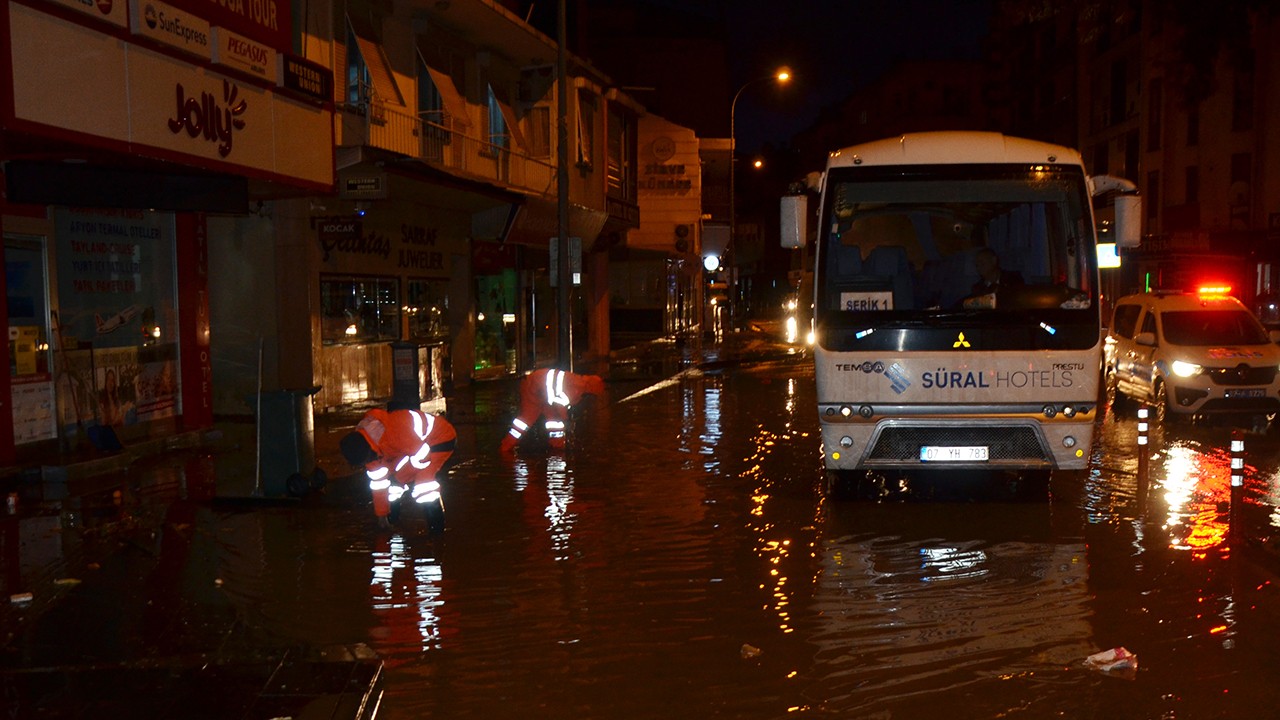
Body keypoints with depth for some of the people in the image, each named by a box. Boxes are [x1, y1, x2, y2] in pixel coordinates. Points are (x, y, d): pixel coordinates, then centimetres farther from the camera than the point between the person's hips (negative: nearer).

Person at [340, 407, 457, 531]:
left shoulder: (395, 430, -39)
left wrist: (401, 477, -16)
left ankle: (437, 528, -13)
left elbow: (421, 456, -31)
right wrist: (381, 514, 8)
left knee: (423, 482, -25)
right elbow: (378, 480, 1)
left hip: (443, 438, -8)